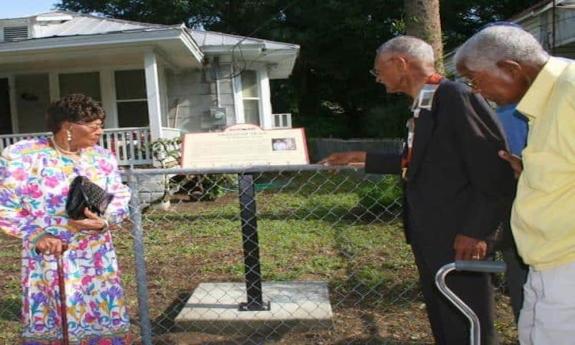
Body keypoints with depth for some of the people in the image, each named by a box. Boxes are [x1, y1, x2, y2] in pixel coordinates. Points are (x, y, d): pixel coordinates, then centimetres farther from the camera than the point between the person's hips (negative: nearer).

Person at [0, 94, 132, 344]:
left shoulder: (102, 157, 4)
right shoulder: (22, 155, -7)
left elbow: (120, 196, 7)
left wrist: (105, 221, -13)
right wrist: (35, 235, -16)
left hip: (97, 257, 3)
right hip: (48, 257, -3)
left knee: (105, 319, 7)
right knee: (50, 324, 5)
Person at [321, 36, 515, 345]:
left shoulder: (457, 97, -18)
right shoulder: (422, 104, 10)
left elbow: (495, 170, -20)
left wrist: (476, 231, -20)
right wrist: (363, 158, 21)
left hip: (456, 237, -9)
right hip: (428, 235, 9)